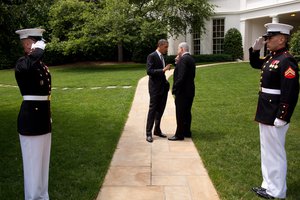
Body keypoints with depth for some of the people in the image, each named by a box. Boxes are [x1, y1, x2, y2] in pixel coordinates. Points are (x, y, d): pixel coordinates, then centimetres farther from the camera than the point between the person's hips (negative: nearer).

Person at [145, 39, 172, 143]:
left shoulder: (162, 57, 13)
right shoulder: (151, 56, -11)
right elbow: (149, 71, -20)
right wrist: (163, 70, -26)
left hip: (163, 87, 8)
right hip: (155, 87, -8)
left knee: (160, 110, 12)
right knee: (152, 110, -2)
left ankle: (157, 130, 24)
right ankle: (148, 133, 5)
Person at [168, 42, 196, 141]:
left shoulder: (183, 59, -18)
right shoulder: (190, 59, 13)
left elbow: (181, 76, -24)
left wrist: (175, 89, -16)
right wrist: (178, 62, 6)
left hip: (182, 91, -10)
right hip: (189, 90, 10)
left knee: (180, 113, -2)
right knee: (186, 112, 17)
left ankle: (179, 134, 4)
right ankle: (186, 132, 26)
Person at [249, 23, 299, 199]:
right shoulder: (272, 57, 10)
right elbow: (255, 64, 30)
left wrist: (281, 119, -23)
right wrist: (255, 49, 11)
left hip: (275, 116, -10)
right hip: (265, 114, 10)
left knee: (275, 153, 2)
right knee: (267, 152, 18)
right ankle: (269, 185, 31)